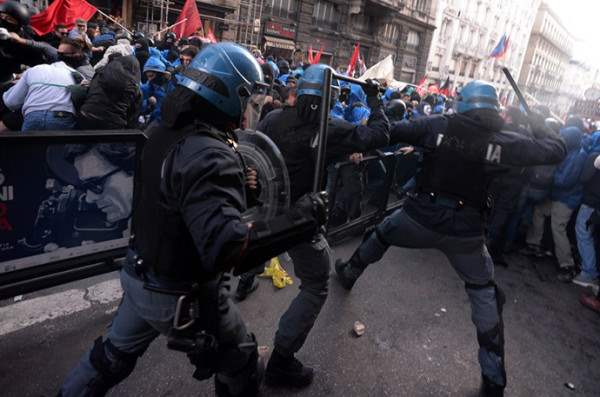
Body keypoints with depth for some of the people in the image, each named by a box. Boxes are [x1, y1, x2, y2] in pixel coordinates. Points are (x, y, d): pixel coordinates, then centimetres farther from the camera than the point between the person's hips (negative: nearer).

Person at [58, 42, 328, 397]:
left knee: (114, 354, 31)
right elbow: (226, 248, -40)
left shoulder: (165, 130, -3)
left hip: (142, 275, 8)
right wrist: (302, 218, -33)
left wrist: (238, 183, 3)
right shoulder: (209, 154, -31)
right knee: (242, 367, 18)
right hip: (185, 294, -8)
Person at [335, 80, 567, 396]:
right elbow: (556, 151, 5)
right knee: (485, 296, 19)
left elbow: (388, 132, -1)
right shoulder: (504, 141, -3)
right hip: (465, 231, 1)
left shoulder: (438, 124, -4)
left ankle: (348, 274, 55)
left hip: (420, 216, 0)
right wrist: (539, 127, 24)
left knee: (380, 234, 32)